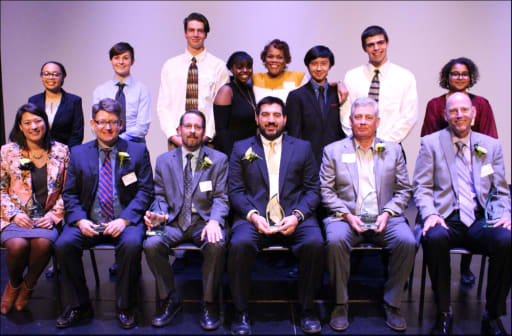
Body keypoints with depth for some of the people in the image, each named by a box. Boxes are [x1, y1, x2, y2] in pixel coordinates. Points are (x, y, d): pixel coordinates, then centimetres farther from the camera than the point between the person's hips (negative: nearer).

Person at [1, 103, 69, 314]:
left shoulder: (61, 152, 6)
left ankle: (28, 286, 2)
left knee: (43, 243, -32)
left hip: (47, 218, 0)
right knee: (18, 245, -31)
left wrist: (54, 214, -6)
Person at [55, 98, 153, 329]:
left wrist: (125, 219, -15)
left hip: (125, 221, -2)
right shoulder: (78, 153, 12)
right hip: (89, 223, 3)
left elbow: (145, 191, -1)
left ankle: (125, 308, -10)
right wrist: (80, 220, -10)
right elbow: (70, 194, 9)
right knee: (63, 244, -23)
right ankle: (77, 307, -2)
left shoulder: (137, 151, 5)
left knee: (132, 244, -32)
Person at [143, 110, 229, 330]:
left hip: (204, 221, -2)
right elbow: (160, 196, 12)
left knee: (216, 245, -34)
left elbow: (221, 198, 1)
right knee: (151, 245, -27)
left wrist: (214, 221, -19)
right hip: (174, 222, 2)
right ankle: (170, 300, -4)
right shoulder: (164, 160, 15)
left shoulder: (218, 160, 9)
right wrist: (158, 215, -11)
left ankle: (209, 305, -12)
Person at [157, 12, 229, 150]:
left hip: (207, 139, -1)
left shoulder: (218, 66, 4)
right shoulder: (170, 65, 10)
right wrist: (172, 135, -6)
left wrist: (207, 135, -12)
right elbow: (163, 106, 6)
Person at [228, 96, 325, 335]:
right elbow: (235, 191, 6)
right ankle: (240, 312, -11)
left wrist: (297, 215, -9)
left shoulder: (302, 148, 16)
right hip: (253, 216, 0)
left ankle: (307, 309, -7)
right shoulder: (241, 149, 15)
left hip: (294, 217, 1)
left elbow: (312, 189, 9)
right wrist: (253, 215, -12)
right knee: (240, 243, -31)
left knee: (315, 243, -29)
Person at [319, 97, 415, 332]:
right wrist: (347, 215, -10)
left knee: (407, 241, -27)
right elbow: (326, 191, 4)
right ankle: (340, 304, -13)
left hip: (383, 218, 2)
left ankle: (391, 304, -7)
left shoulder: (393, 150, 15)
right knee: (335, 240, -32)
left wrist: (387, 213, -6)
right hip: (346, 217, -1)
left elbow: (404, 190, 11)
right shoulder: (333, 151, 10)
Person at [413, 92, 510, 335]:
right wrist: (429, 214, -16)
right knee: (434, 238, -36)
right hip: (445, 219, -2)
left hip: (480, 221, 2)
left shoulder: (491, 146, 16)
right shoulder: (431, 143, 9)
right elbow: (422, 187, 2)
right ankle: (443, 313, -15)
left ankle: (492, 316, -9)